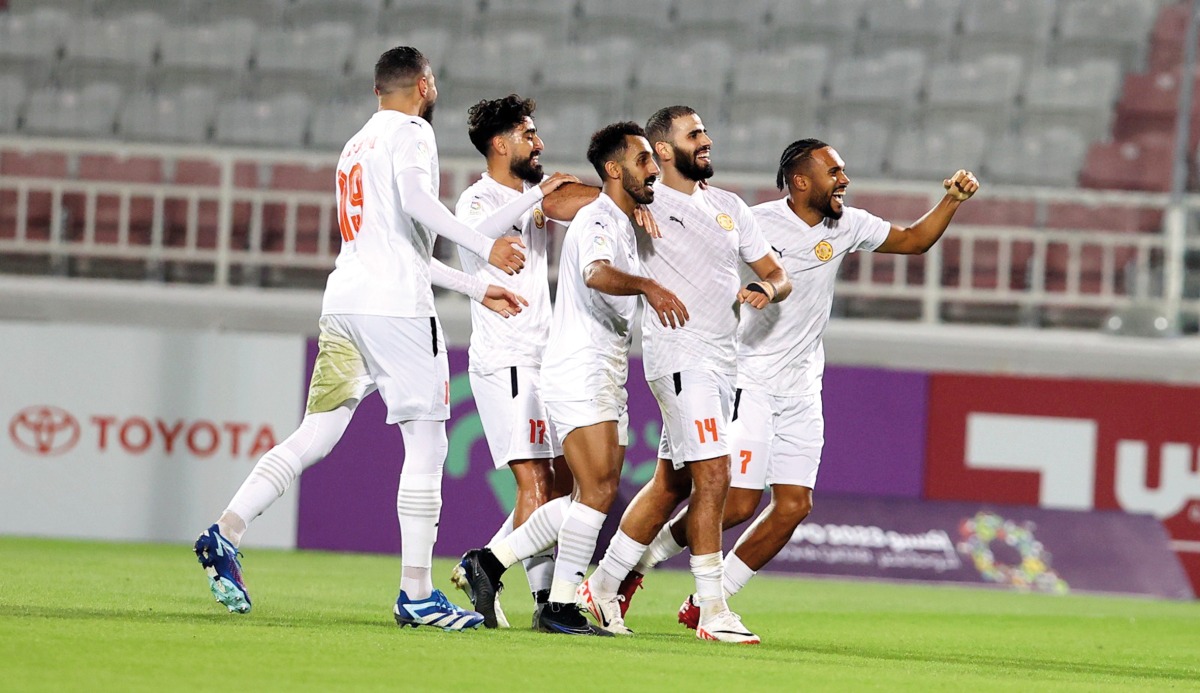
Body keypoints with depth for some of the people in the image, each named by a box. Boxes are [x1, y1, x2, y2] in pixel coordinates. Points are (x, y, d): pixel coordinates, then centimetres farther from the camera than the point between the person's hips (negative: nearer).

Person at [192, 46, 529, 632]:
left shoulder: (356, 147, 27)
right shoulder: (411, 132, 1)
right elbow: (414, 198, -21)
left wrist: (478, 289, 34)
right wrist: (485, 248, -22)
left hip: (343, 300, 8)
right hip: (395, 307, -8)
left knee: (315, 437, 8)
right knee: (426, 445, -2)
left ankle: (225, 535, -6)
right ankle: (416, 594, -5)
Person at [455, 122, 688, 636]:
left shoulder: (623, 226, 20)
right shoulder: (596, 221, -12)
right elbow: (596, 274, -34)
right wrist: (647, 286, -50)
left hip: (606, 379, 10)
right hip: (578, 375, -10)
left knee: (593, 499, 7)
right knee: (599, 490, -15)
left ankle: (490, 560, 14)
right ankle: (559, 607, -12)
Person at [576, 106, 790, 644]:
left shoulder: (730, 207, 17)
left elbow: (777, 275, 20)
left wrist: (766, 289, -4)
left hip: (722, 358, 7)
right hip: (677, 352, -7)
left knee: (672, 483, 11)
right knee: (712, 476, -16)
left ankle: (603, 586, 23)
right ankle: (712, 613, -16)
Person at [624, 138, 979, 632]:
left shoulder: (846, 225, 5)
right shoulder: (755, 223, -13)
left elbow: (914, 240, 16)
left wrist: (953, 200, 3)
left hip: (803, 389, 6)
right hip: (750, 383, -6)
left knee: (794, 505, -1)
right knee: (737, 503, -13)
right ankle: (636, 561, 7)